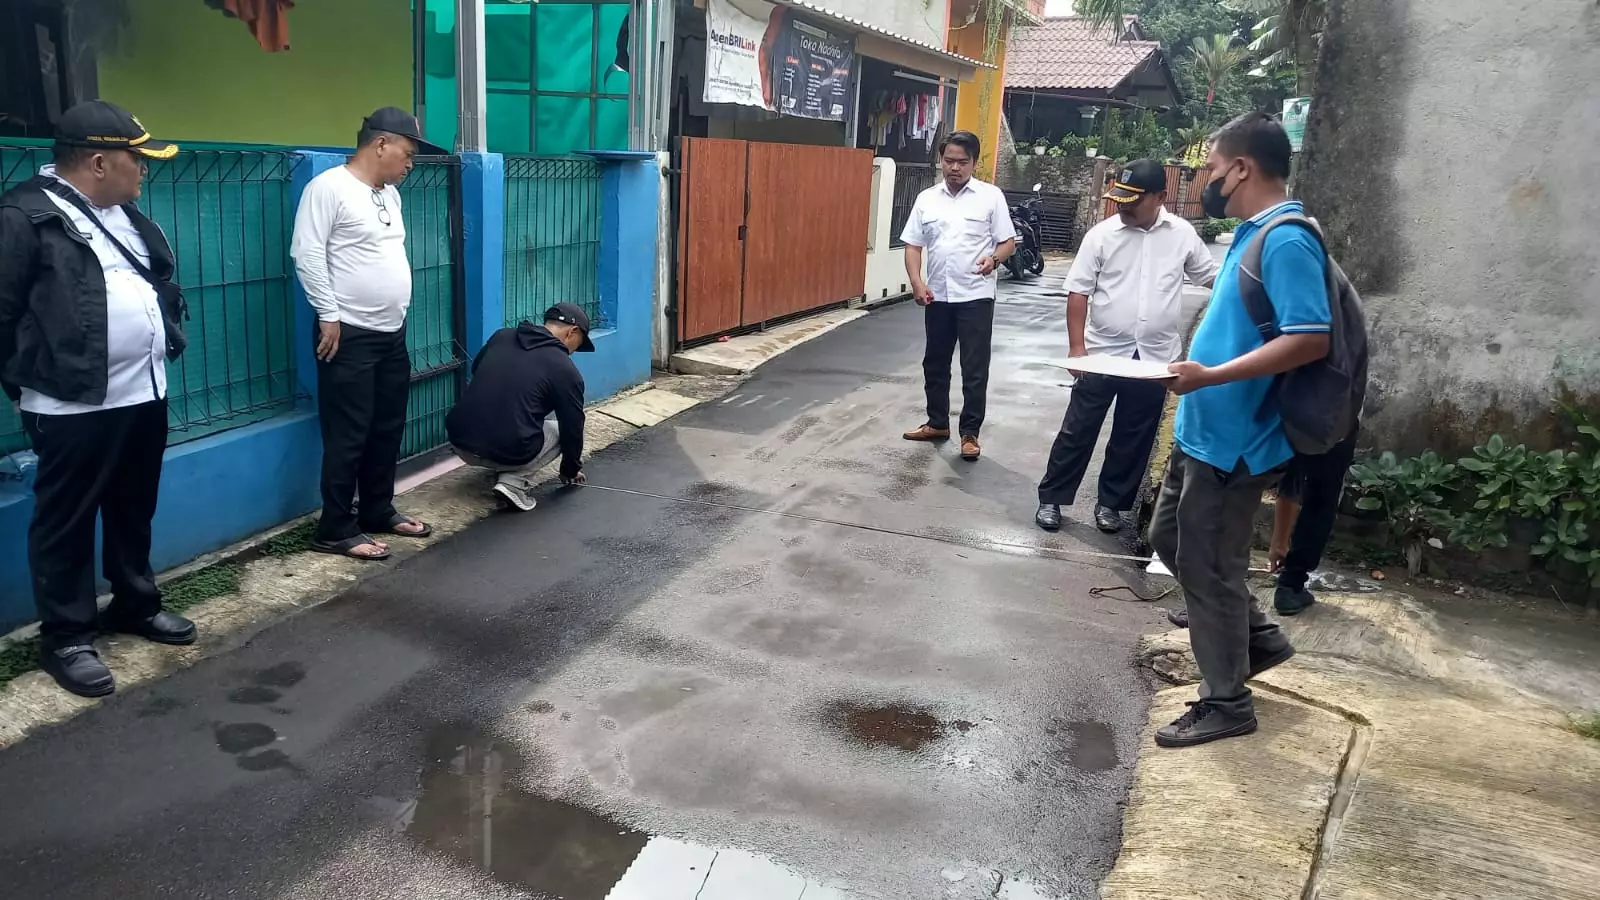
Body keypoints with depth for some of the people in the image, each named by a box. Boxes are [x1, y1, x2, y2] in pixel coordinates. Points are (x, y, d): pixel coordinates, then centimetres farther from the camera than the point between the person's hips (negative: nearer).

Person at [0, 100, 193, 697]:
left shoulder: (125, 215, 14)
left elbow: (162, 284, 24)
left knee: (134, 510, 19)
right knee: (67, 521, 3)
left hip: (144, 392, 8)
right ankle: (66, 637, 14)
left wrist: (169, 338, 13)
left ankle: (135, 604, 34)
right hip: (74, 405, -8)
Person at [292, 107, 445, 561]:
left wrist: (396, 312, 17)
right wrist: (329, 315, -16)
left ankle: (378, 512, 27)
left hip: (392, 335, 8)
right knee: (349, 436, -3)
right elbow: (307, 253, -16)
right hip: (349, 335, -8)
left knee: (388, 430, 14)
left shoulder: (389, 194, 14)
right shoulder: (329, 187, -12)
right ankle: (336, 529, 6)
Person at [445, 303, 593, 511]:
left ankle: (504, 470, 21)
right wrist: (571, 470, 26)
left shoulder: (501, 336, 12)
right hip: (507, 453, -6)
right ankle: (514, 482, 2)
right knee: (560, 429, 21)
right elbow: (572, 428, 8)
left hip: (459, 442, 6)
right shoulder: (565, 369, -2)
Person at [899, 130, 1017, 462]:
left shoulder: (991, 196, -2)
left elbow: (1008, 242, -2)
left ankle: (970, 433, 8)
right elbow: (913, 245, 7)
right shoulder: (926, 198, 7)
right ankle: (937, 423, 28)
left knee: (974, 368, -1)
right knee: (935, 363, 14)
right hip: (937, 295, 4)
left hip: (976, 295, -4)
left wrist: (994, 259, -23)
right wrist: (916, 281, -8)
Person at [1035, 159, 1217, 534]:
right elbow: (1078, 292, -7)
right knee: (1078, 430, 5)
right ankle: (1051, 498, 16)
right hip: (1103, 352, -2)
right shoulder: (1102, 234, -7)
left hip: (1155, 357, 2)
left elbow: (1212, 277, 13)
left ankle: (1110, 502, 26)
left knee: (1134, 439, 11)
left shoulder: (1182, 234, -1)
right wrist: (1076, 346, -13)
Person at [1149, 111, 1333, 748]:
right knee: (1170, 540, 20)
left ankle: (1226, 703, 17)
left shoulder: (1286, 240, -20)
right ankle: (1259, 637, 34)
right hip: (1202, 429, 11)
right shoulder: (1254, 232, 12)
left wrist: (1211, 376, -29)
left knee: (1209, 567, 0)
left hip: (1232, 439, -11)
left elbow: (1310, 340, -27)